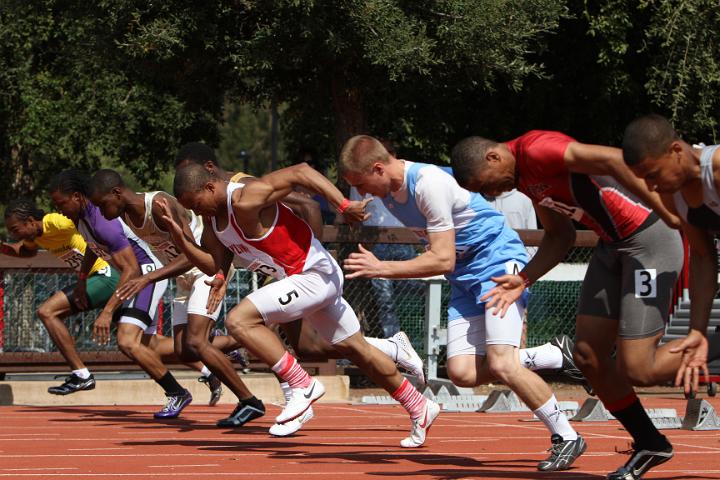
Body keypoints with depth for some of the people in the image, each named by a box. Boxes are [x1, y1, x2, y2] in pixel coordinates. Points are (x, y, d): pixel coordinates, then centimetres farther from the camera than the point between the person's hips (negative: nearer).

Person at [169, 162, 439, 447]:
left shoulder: (246, 201, -23)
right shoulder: (214, 223, 6)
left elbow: (300, 172, -25)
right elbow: (218, 268, 8)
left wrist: (343, 205, -31)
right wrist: (182, 242, -4)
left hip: (315, 274, -10)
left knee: (239, 321, -21)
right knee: (355, 349, 20)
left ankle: (303, 386, -13)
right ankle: (420, 409, 33)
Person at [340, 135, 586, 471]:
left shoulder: (430, 184, -23)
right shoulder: (388, 194, 5)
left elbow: (442, 260, -23)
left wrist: (380, 269, -21)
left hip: (499, 261, -9)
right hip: (465, 277, 9)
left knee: (501, 365, -22)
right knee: (462, 373, -9)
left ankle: (567, 437, -10)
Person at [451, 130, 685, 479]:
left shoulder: (536, 151, -21)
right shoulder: (523, 178, 11)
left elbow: (612, 160, -30)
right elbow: (560, 236, 20)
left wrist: (667, 213, -30)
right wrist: (524, 279, 7)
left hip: (649, 238, -10)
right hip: (611, 245, 10)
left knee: (637, 370, -13)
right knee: (588, 357, 8)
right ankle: (649, 445, 21)